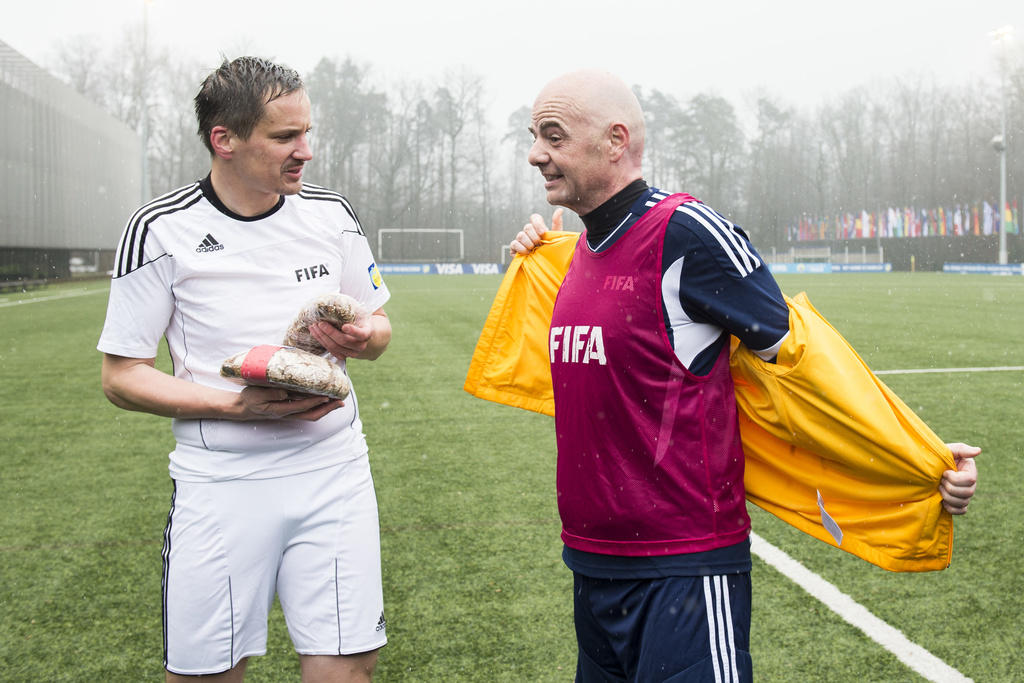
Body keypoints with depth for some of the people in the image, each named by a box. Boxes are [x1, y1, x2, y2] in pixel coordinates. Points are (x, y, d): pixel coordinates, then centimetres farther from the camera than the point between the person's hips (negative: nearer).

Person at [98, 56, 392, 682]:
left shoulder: (334, 215, 5)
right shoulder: (162, 230, -6)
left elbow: (378, 326, 16)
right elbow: (123, 374, -3)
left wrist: (363, 337, -9)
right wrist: (238, 405, -17)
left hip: (333, 469, 3)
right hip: (220, 482, -2)